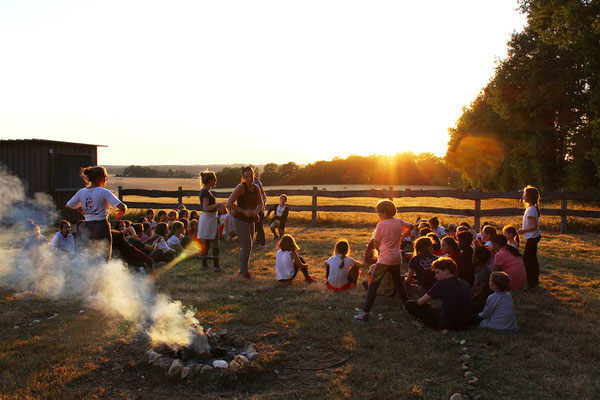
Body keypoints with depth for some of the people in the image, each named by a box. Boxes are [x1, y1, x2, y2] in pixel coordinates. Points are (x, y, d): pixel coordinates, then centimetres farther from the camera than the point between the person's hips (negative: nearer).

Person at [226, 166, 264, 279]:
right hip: (240, 220, -7)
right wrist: (244, 211, -18)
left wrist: (255, 212, -6)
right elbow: (229, 203, -20)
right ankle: (245, 272, 5)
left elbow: (260, 204, 15)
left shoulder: (256, 187, 5)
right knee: (247, 247, -10)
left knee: (247, 247, 16)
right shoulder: (241, 187, -16)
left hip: (250, 221, 7)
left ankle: (242, 271, 30)